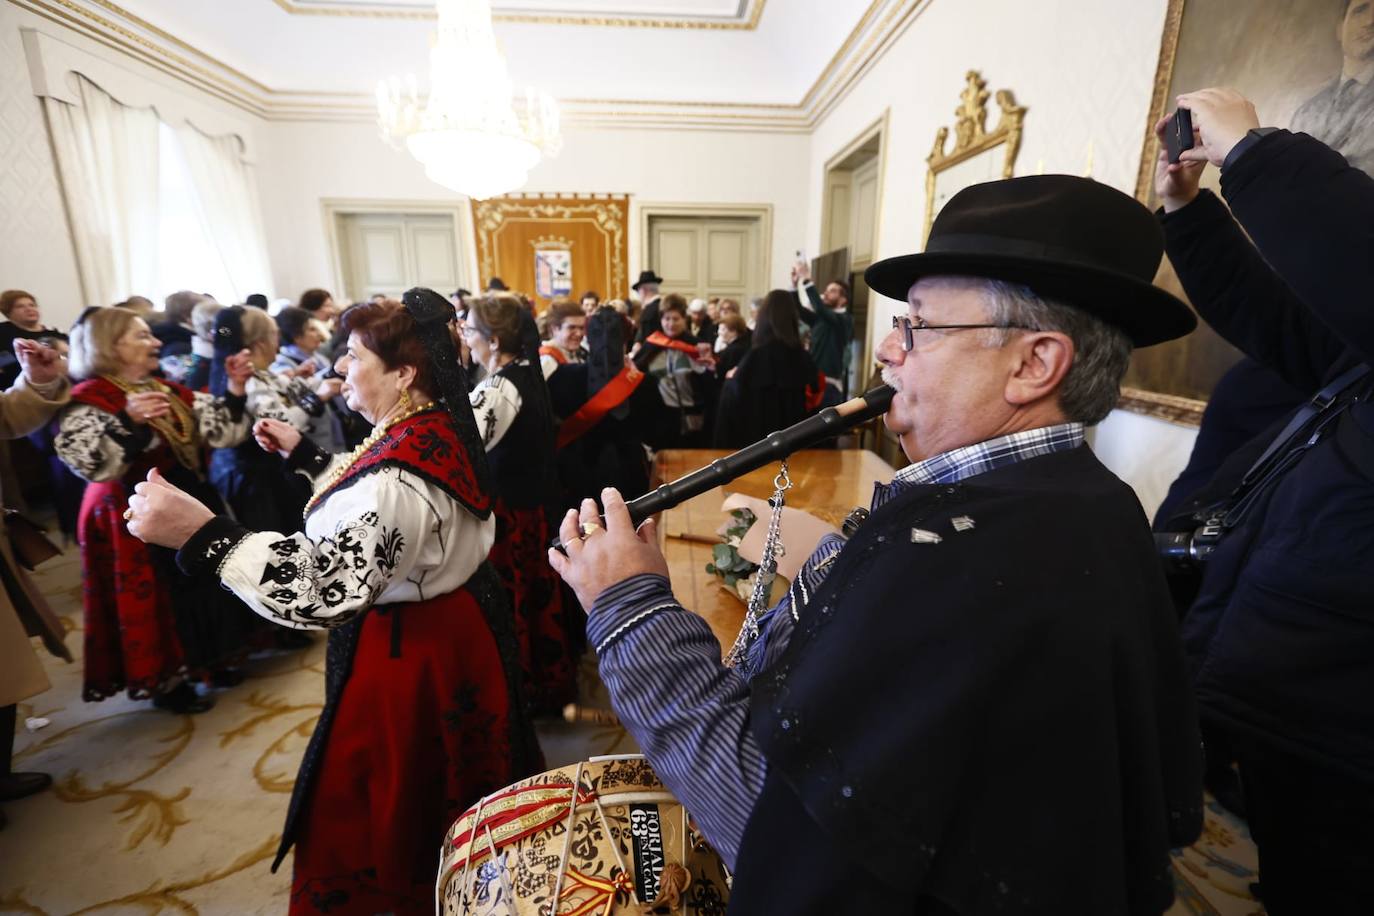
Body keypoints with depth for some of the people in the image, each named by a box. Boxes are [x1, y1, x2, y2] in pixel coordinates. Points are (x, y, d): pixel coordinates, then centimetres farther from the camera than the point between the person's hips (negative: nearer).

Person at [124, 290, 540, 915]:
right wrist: (303, 453, 16)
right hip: (454, 620, 10)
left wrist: (200, 533, -41)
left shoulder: (402, 472, -32)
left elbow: (329, 586, -39)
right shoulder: (436, 428, -1)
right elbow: (368, 490, 16)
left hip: (407, 647, -10)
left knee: (392, 798, 15)